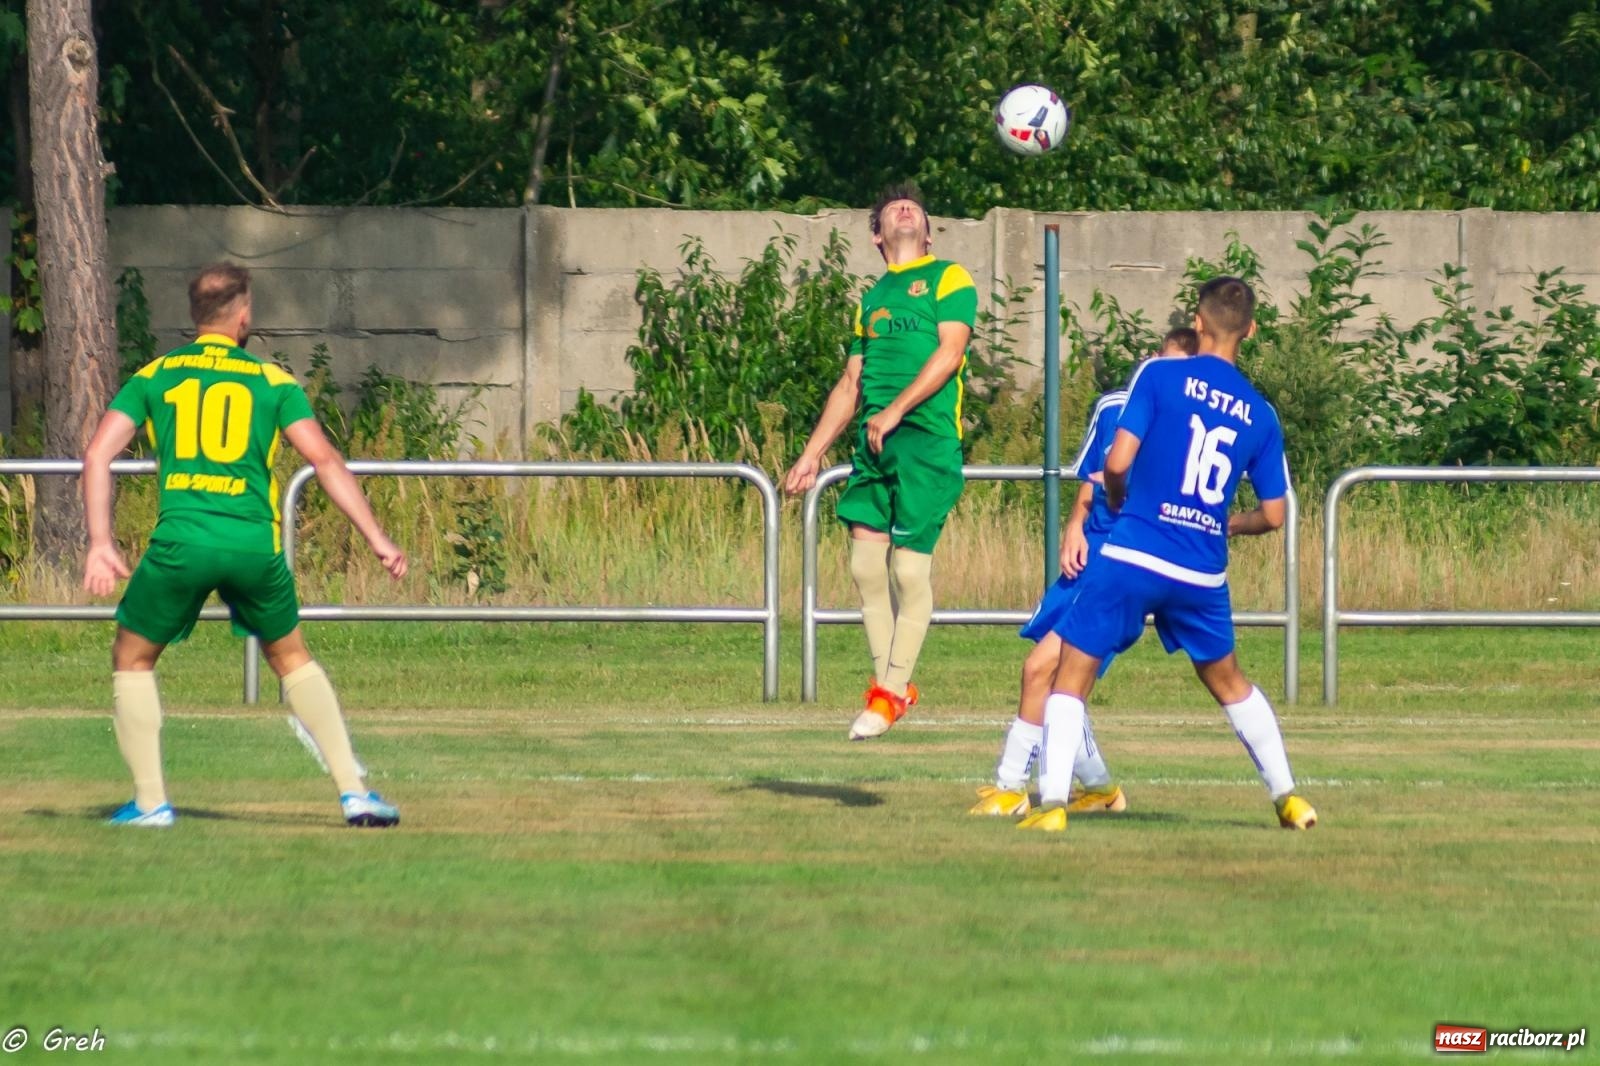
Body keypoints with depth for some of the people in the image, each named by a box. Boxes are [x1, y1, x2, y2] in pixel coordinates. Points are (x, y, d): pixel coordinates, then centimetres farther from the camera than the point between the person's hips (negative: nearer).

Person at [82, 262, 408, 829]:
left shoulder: (153, 376, 12)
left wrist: (100, 543, -2)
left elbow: (98, 453, 1)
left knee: (132, 659, 19)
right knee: (292, 658, 22)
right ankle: (354, 791, 14)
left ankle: (150, 801, 11)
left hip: (180, 542, -1)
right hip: (255, 543, 1)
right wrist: (377, 539, 1)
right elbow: (325, 461, 0)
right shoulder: (273, 381, 10)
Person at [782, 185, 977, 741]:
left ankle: (893, 690, 0)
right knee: (865, 562, -1)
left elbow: (949, 353, -8)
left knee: (909, 568, -7)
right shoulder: (872, 299, 23)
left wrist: (894, 411, -15)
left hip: (928, 442, -6)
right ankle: (886, 682, 9)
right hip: (874, 445, 6)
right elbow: (850, 385, 25)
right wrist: (811, 455, 20)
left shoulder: (949, 278, 5)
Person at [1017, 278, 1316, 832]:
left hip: (1133, 555, -4)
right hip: (1204, 572, 4)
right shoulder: (1261, 415, 8)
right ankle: (1288, 798, 26)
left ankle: (1053, 801, -10)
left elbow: (1117, 461, -10)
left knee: (1073, 674, 5)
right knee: (1227, 679, 25)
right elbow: (1274, 514, 10)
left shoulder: (1159, 376, -3)